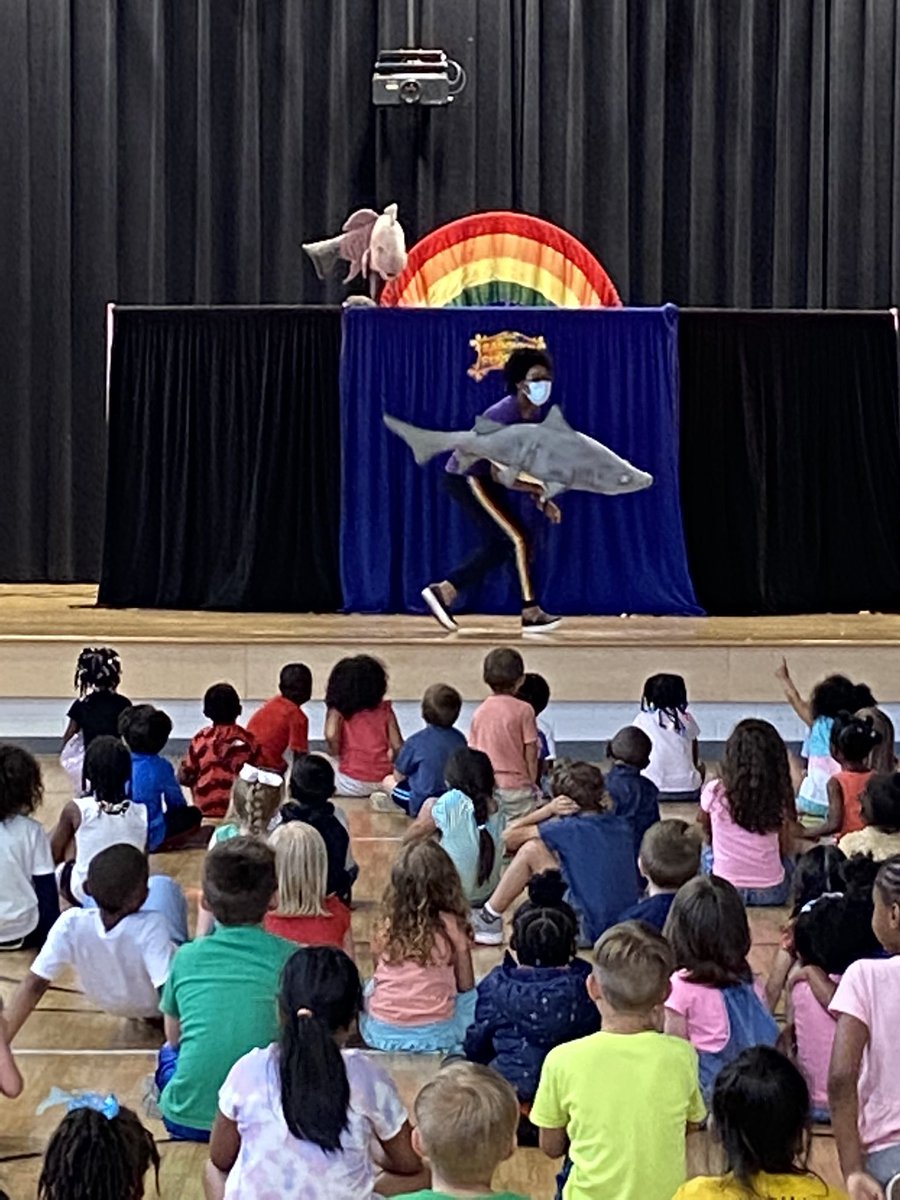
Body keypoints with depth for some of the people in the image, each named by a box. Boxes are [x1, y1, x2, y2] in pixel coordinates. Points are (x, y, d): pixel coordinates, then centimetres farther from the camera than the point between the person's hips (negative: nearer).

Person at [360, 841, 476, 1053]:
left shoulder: (386, 925, -3)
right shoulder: (451, 926, -9)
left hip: (381, 1034, 2)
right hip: (435, 1035, -2)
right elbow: (465, 985, 0)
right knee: (470, 996, 26)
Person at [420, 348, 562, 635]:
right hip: (468, 477, -9)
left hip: (483, 479, 9)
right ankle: (531, 613, -8)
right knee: (519, 537, -13)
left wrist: (541, 501, -5)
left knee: (498, 547, 11)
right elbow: (500, 475, -29)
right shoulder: (503, 416, -28)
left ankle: (443, 592, 20)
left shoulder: (537, 414, -3)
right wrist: (541, 491, -24)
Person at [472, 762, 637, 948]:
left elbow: (509, 837, -2)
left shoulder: (569, 829, -12)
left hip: (590, 932, -7)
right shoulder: (622, 825, 5)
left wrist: (549, 809, -2)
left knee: (530, 849, -2)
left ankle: (489, 919, 11)